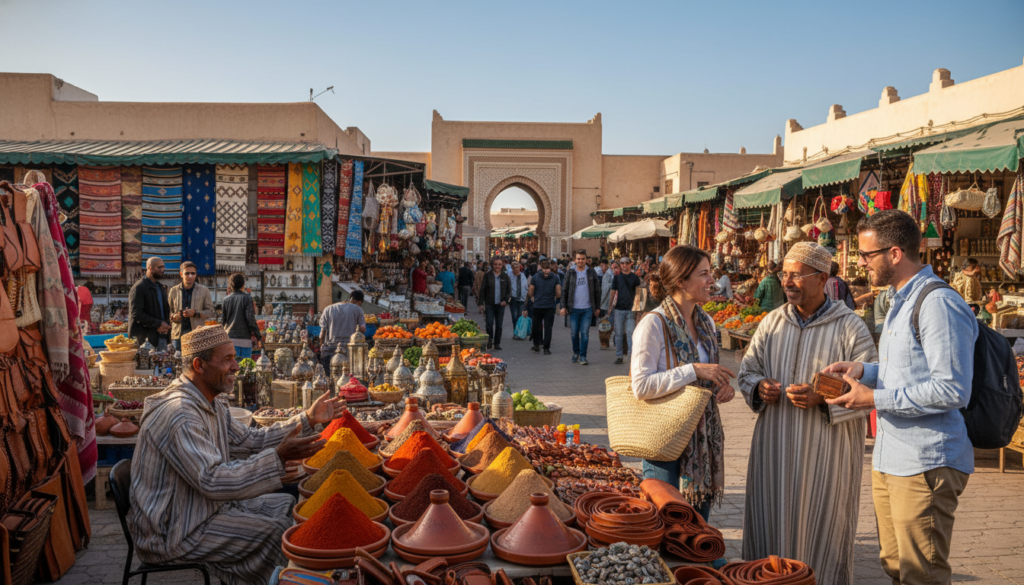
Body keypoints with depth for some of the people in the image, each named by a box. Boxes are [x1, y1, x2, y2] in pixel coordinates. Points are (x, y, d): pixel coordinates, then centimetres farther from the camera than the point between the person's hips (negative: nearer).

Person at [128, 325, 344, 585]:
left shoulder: (210, 405, 8)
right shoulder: (178, 414, -27)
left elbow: (250, 440, 14)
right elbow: (212, 482, -32)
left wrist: (308, 419, 7)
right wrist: (278, 457, -36)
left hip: (206, 506, 11)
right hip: (172, 533, -11)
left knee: (286, 505, 9)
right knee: (275, 530, -17)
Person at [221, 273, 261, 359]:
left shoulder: (226, 299, 6)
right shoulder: (247, 298, -5)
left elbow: (222, 320, 10)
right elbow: (251, 320, -10)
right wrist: (258, 337, -3)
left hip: (229, 338, 4)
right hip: (244, 338, -4)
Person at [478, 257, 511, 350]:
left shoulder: (505, 276, 5)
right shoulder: (487, 276, 1)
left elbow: (509, 290, 9)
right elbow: (482, 290, 2)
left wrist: (506, 300, -6)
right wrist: (481, 303, -3)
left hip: (500, 304, 1)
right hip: (489, 304, -1)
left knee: (499, 325, 5)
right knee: (489, 323, -9)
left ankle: (497, 343, 17)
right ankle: (490, 340, 13)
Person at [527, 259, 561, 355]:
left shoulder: (535, 277, -4)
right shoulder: (555, 277, -5)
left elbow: (530, 293, -2)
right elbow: (559, 294, -7)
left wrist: (532, 299, 18)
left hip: (537, 306, 1)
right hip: (550, 306, 0)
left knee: (536, 326, 17)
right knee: (548, 327, 3)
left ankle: (536, 345, 26)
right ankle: (546, 348, 1)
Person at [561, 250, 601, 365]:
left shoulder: (591, 273, 3)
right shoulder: (571, 273, 5)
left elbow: (597, 291, 7)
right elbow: (565, 291, 8)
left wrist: (597, 307, 4)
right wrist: (563, 306, 0)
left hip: (587, 309, -1)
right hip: (574, 308, 1)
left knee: (585, 333, -3)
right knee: (574, 333, 6)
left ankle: (583, 356, 5)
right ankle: (576, 352, 28)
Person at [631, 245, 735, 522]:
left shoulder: (706, 322, 9)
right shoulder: (654, 324, -16)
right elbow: (641, 387, -23)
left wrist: (722, 386, -1)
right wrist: (694, 371, -24)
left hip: (703, 434, 7)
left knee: (698, 522, 15)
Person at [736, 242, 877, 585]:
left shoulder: (850, 327, -5)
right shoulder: (772, 322, 9)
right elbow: (747, 371, 15)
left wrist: (822, 399, -22)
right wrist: (759, 388, -7)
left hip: (827, 452, -4)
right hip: (775, 447, 4)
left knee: (821, 529, 6)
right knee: (771, 525, 9)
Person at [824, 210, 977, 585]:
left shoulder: (939, 304, -17)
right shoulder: (900, 301, 16)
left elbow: (952, 389, -23)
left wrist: (876, 399, -18)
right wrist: (864, 370, 8)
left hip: (925, 466, -10)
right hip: (890, 461, 10)